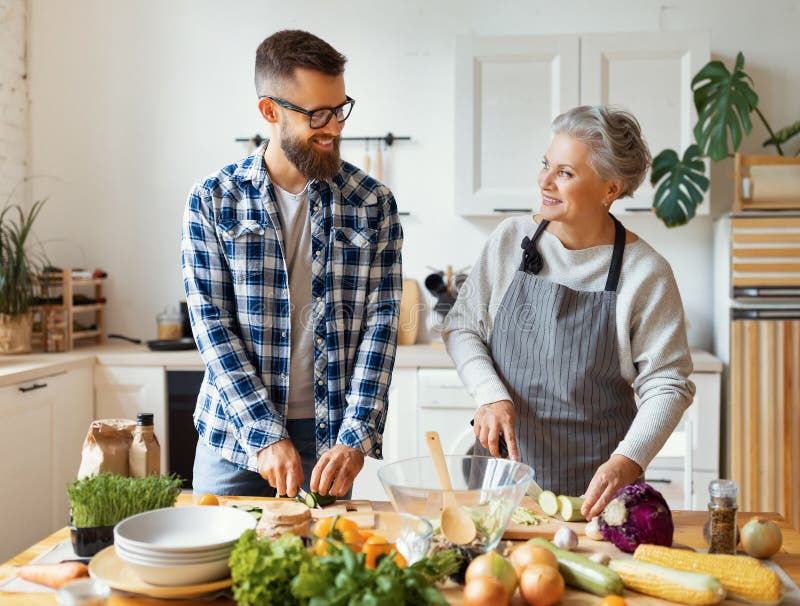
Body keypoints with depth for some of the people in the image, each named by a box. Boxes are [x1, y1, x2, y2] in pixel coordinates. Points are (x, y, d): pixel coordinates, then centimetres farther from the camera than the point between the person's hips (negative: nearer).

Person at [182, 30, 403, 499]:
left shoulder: (373, 203, -2)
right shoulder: (211, 201, -4)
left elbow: (380, 321, -6)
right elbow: (211, 325, -8)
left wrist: (355, 438, -16)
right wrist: (265, 435, -16)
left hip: (329, 441, 1)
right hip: (233, 436, 0)